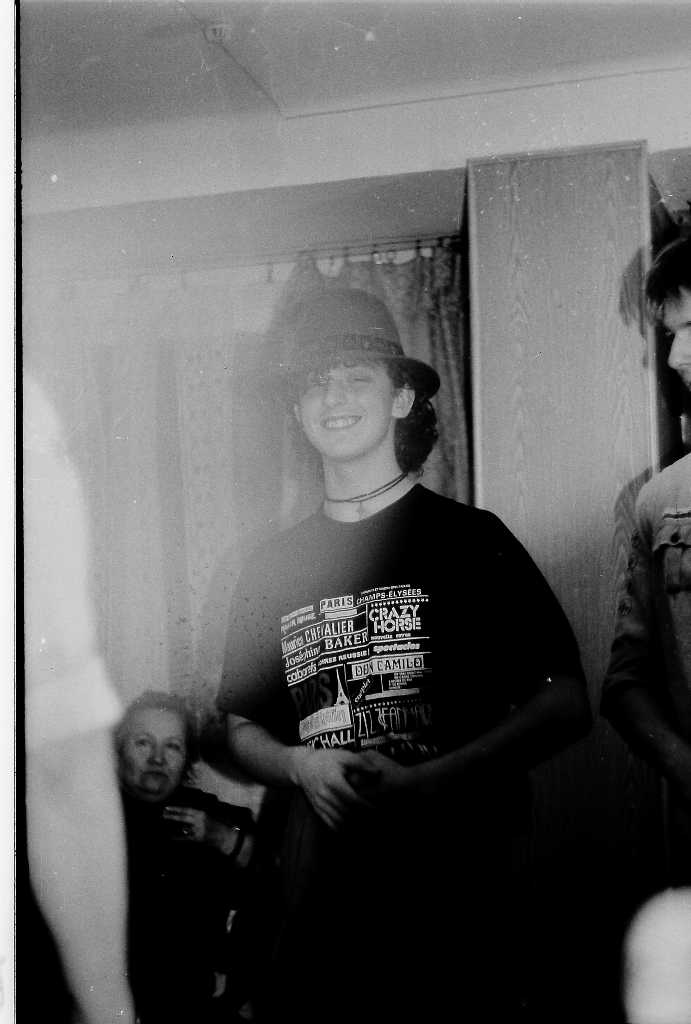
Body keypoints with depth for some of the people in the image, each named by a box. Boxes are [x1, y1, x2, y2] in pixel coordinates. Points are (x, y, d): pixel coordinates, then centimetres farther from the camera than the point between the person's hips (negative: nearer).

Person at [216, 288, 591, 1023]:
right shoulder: (271, 568, 9)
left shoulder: (469, 540, -2)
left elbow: (565, 705, -6)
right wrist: (301, 766, -7)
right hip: (320, 887, 3)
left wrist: (422, 782, -15)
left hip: (455, 878, -2)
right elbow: (241, 728, 15)